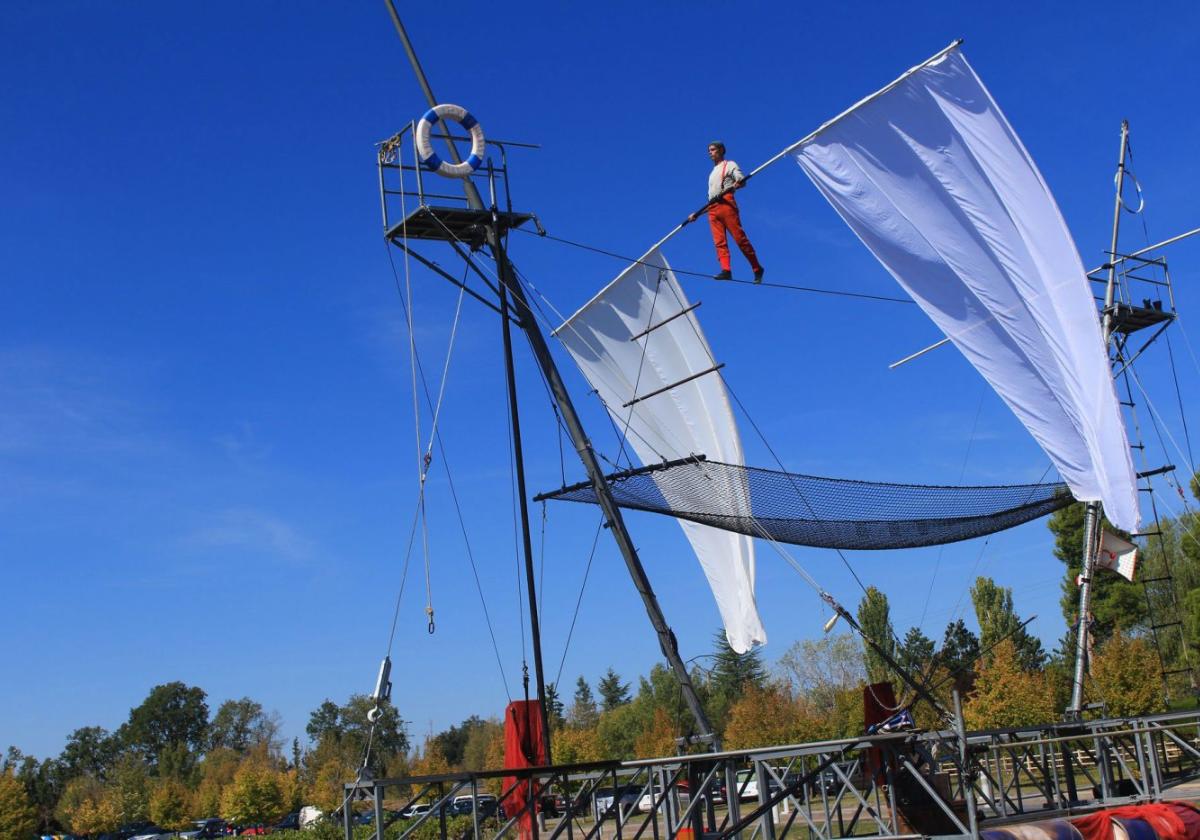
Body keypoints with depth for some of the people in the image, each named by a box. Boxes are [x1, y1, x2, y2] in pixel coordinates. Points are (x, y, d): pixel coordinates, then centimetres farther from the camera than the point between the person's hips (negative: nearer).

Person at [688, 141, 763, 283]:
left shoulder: (729, 165, 13)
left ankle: (757, 269, -7)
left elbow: (742, 181, -4)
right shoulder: (713, 173, 33)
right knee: (719, 241, -11)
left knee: (739, 237, -13)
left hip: (726, 203, -7)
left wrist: (735, 185, -27)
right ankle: (726, 271, -22)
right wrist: (696, 214, 27)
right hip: (712, 209, 7)